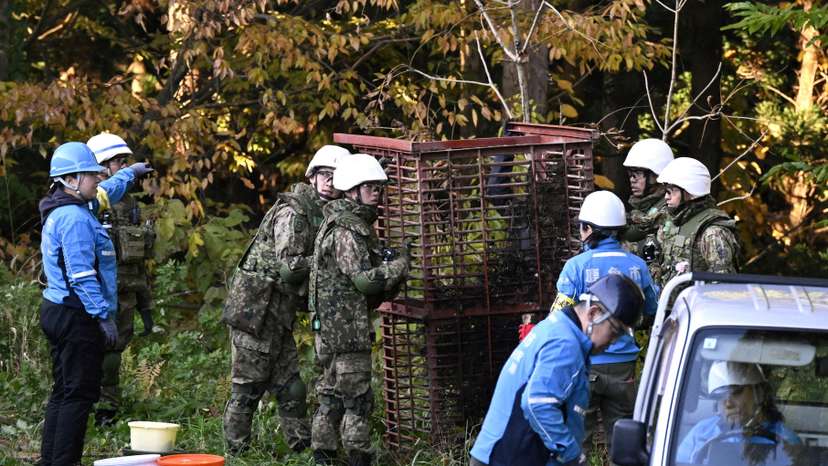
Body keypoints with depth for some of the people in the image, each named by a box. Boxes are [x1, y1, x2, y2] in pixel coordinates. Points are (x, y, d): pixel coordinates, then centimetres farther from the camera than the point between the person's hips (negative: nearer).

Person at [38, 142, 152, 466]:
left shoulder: (63, 210, 14)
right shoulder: (75, 219, -18)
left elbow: (105, 193, 36)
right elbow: (82, 275, -23)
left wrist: (130, 173, 50)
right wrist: (104, 316, -21)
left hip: (57, 312, 11)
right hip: (76, 316, -11)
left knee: (63, 391, 14)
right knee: (80, 393, -8)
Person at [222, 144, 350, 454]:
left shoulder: (323, 216, 15)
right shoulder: (292, 213, -15)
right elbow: (289, 266, -22)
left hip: (279, 316, 9)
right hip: (254, 309, -9)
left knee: (290, 388, 11)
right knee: (247, 387, -3)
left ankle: (302, 447, 15)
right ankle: (236, 450, 3)